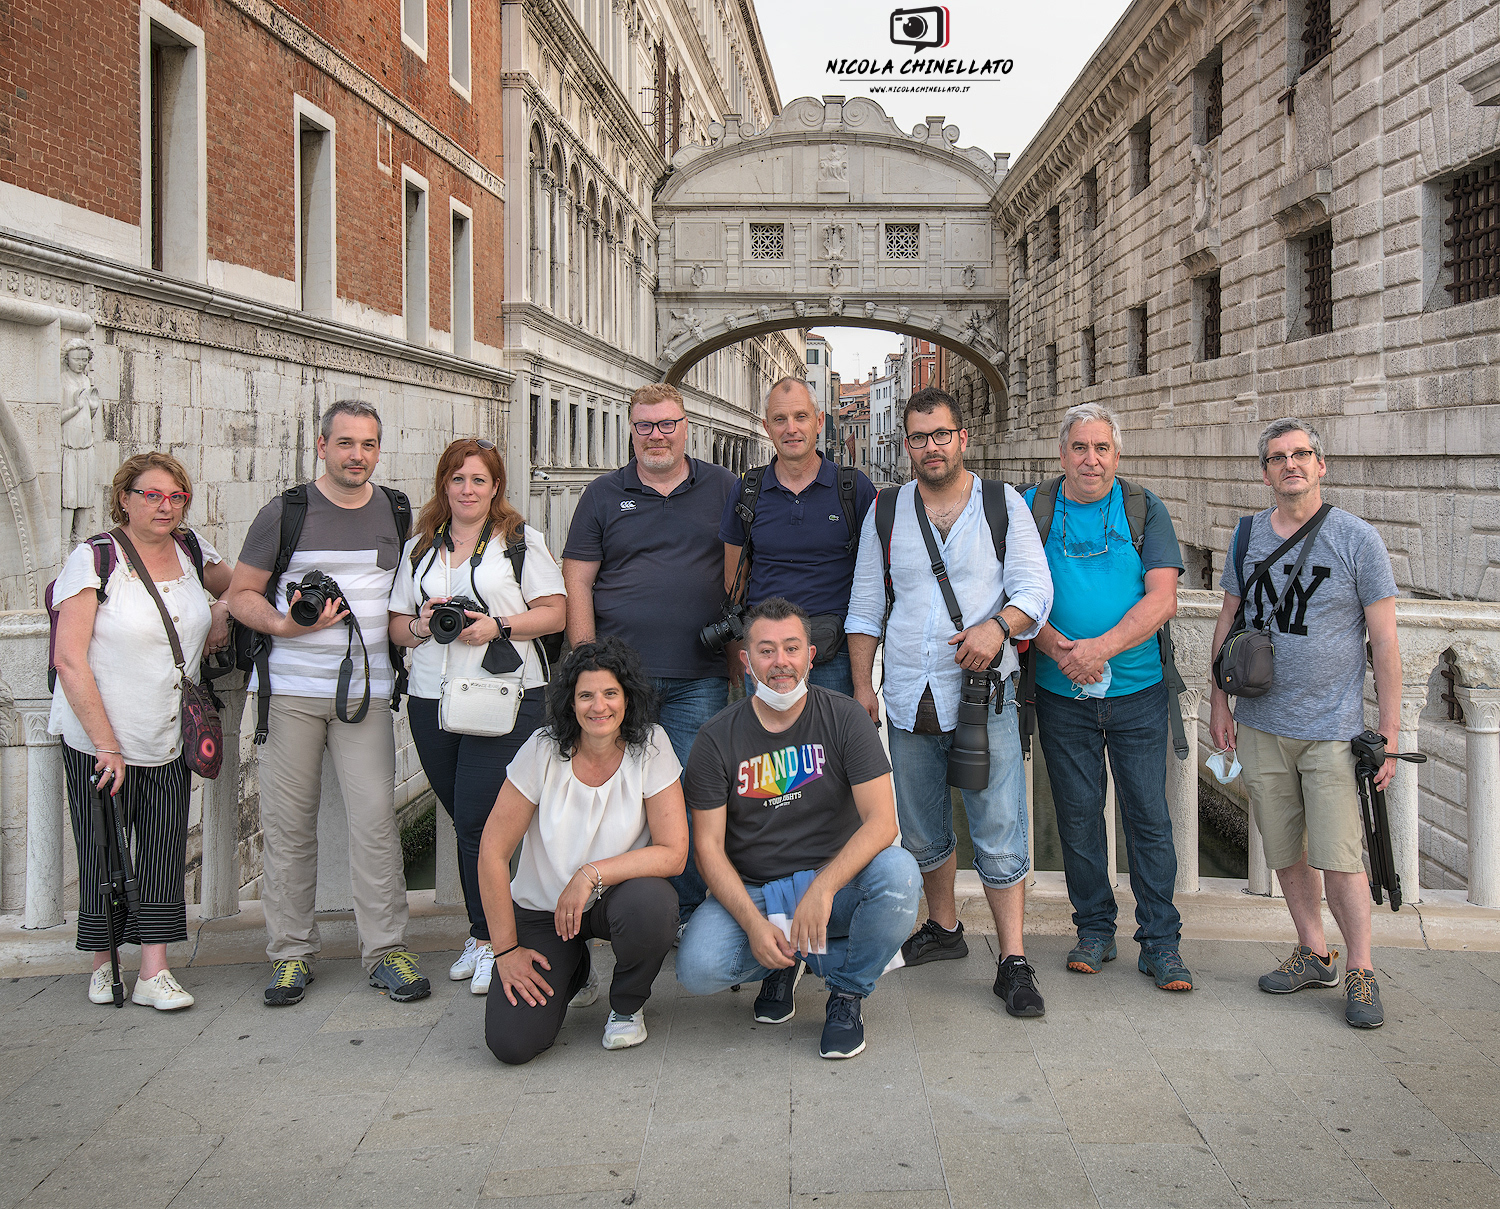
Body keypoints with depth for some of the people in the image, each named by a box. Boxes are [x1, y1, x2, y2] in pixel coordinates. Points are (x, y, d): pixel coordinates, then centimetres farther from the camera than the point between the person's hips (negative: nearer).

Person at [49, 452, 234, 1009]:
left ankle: (154, 973, 6)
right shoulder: (93, 561, -11)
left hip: (171, 743, 4)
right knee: (103, 854, 5)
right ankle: (102, 967, 21)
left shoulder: (191, 550, 4)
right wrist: (107, 746, -19)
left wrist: (222, 614, 5)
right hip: (99, 743, -4)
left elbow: (239, 585, 28)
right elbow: (70, 661, -15)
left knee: (164, 850, 1)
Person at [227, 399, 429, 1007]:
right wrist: (284, 626, -12)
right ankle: (291, 952, 13)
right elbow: (241, 594, 6)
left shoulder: (398, 514, 10)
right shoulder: (284, 513, 4)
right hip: (289, 688, -1)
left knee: (374, 817, -5)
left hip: (365, 688, 1)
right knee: (287, 821, 2)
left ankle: (385, 949, 4)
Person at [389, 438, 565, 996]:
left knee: (478, 819, -10)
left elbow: (555, 612, 1)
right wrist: (420, 625, -5)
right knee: (465, 820, 8)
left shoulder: (521, 541, 6)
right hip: (432, 699, 4)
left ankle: (490, 940, 2)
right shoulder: (419, 549, 17)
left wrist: (500, 626, -13)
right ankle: (483, 935, 19)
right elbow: (395, 625, 17)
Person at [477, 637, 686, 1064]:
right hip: (539, 908, 1)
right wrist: (506, 950, -10)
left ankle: (627, 1005, -2)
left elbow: (673, 853, -18)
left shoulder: (650, 747, -14)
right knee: (511, 1042, -16)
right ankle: (572, 973, 19)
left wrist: (591, 875, -27)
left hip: (617, 897, 0)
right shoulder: (544, 750, -14)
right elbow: (493, 852, -10)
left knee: (650, 904, -37)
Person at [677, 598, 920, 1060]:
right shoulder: (717, 738, -4)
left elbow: (882, 822, -15)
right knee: (697, 969, -28)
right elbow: (709, 847, -5)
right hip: (749, 892, 0)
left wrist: (822, 888, -30)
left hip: (835, 881, 0)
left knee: (898, 871, -32)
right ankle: (784, 963, 7)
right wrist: (754, 923, -21)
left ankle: (847, 989, -5)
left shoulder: (843, 718, -6)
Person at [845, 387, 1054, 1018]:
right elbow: (865, 606, 13)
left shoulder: (1005, 505, 4)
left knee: (1000, 833, -5)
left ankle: (1013, 962, 0)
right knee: (921, 830, 14)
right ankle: (943, 928, 33)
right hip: (909, 698, 3)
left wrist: (998, 625, -22)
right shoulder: (885, 512, 10)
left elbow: (1035, 587, -2)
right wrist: (861, 683, 6)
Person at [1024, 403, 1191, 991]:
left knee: (1149, 816, 1)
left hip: (1137, 690, -1)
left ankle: (1160, 942, 12)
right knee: (1077, 815, 8)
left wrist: (1103, 646, -20)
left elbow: (1162, 599, -7)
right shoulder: (1033, 509, 3)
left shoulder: (1145, 510, 2)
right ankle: (1094, 930, 23)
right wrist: (1059, 648, -19)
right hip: (1061, 693, 1)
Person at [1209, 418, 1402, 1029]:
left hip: (1332, 728, -4)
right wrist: (1219, 702, 9)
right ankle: (1314, 954, 27)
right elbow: (1228, 620, 14)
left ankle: (1361, 972, 11)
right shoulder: (1247, 535, 6)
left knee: (1339, 858, -5)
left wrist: (1390, 733, -7)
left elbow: (1384, 641, -5)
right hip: (1259, 726, 4)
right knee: (1285, 852, 11)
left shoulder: (1358, 539, -6)